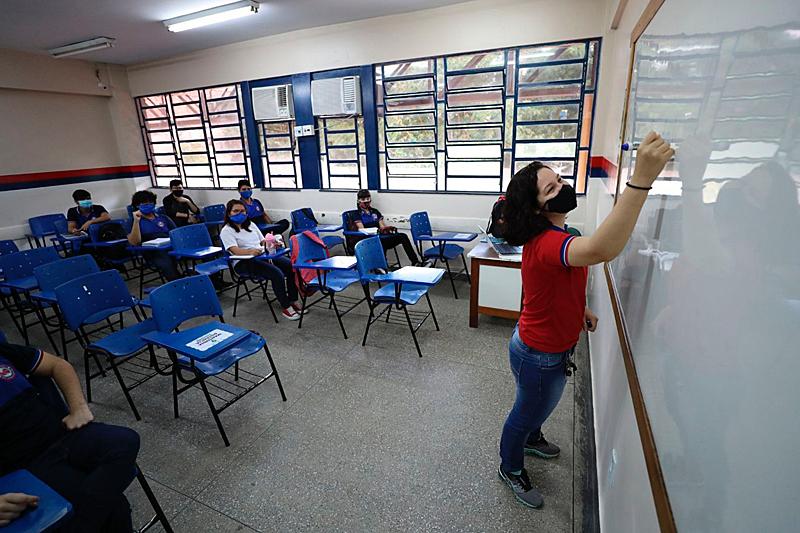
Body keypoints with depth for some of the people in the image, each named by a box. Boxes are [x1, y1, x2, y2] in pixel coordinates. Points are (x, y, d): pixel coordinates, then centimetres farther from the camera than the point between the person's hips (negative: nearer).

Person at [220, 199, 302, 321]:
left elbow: (263, 241, 21)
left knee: (291, 265, -18)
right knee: (277, 273, -31)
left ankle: (293, 301, -10)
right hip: (244, 262, -6)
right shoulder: (226, 231, 1)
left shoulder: (251, 224, 22)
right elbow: (235, 250, -15)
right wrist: (250, 251, -35)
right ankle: (286, 307, -20)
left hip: (263, 256, 7)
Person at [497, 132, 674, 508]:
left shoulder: (548, 236, 0)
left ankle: (531, 439, 62)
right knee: (528, 412, 16)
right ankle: (510, 469, 43)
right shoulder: (547, 243, -34)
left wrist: (580, 309, 9)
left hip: (548, 344, 9)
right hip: (540, 355, -9)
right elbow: (601, 250, -56)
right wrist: (641, 178, -58)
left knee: (537, 406, 33)